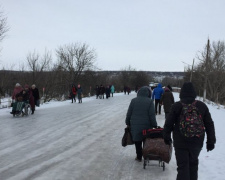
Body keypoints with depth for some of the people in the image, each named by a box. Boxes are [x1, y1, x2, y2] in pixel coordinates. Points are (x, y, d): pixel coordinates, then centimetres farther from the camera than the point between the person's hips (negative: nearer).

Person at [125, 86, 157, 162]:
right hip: (146, 126, -1)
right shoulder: (150, 101, -7)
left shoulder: (134, 100, -1)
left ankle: (139, 157, 17)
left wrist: (128, 123, 15)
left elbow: (129, 113, 3)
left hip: (135, 126, 1)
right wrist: (154, 125, -1)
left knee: (137, 142, 10)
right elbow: (152, 116, -8)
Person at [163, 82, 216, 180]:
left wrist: (166, 136, 13)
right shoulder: (202, 106, -1)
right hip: (197, 142, 3)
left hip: (181, 142, -3)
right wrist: (211, 141, 10)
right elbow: (210, 125, 3)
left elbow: (169, 123, -2)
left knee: (183, 165, 2)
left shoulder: (176, 106, -9)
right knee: (193, 163, 22)